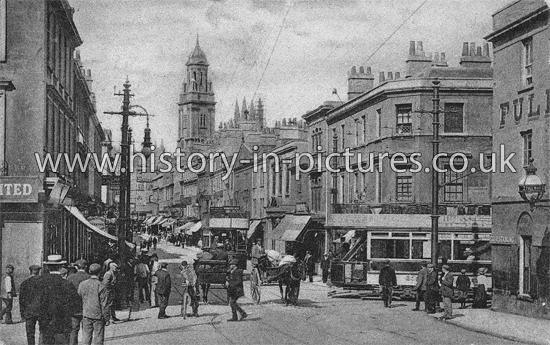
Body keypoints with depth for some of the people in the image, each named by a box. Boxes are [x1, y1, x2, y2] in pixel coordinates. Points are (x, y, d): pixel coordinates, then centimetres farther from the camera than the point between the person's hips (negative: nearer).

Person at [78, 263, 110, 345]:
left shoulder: (82, 284, 1)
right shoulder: (101, 286, -14)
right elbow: (104, 305, -12)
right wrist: (107, 319, -2)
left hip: (86, 315, 4)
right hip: (98, 316, -4)